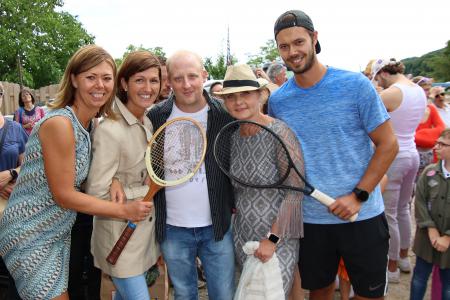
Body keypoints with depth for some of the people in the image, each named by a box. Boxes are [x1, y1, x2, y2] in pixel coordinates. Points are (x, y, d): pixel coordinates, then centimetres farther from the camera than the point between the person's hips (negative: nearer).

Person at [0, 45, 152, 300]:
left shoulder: (91, 124, 1)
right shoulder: (59, 123, -24)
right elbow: (64, 195, -22)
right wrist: (124, 210, -19)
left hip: (59, 234, 8)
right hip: (30, 238, -8)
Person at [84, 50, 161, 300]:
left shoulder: (148, 123, 2)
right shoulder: (109, 130, -23)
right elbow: (97, 193, -23)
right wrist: (149, 190, -15)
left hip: (145, 230, 7)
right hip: (121, 238, -7)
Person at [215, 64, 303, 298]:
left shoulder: (280, 133, -17)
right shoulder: (231, 136, 1)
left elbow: (295, 191, -18)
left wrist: (273, 238, -17)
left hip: (278, 239, -5)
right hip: (241, 237, 6)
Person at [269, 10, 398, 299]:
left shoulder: (355, 85, -9)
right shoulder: (277, 100, -1)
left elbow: (388, 145, -6)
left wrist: (358, 196, -15)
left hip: (363, 216, -2)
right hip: (310, 218, 2)